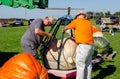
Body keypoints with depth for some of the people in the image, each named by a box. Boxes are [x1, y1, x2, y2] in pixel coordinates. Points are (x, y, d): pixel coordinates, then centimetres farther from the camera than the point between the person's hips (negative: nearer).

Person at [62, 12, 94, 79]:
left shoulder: (76, 21, -1)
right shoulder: (89, 23, 17)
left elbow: (66, 27, 13)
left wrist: (63, 30, 34)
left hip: (83, 46, -8)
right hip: (91, 45, 8)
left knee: (80, 65, -4)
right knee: (88, 64, 15)